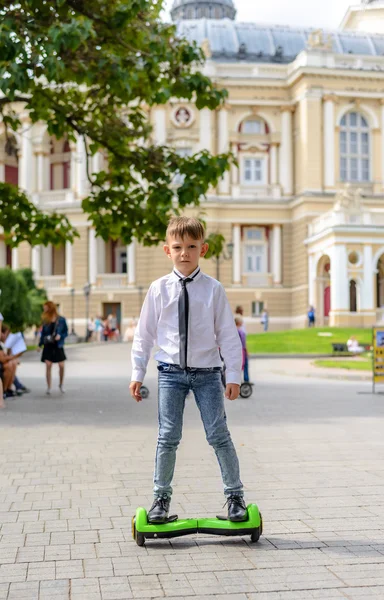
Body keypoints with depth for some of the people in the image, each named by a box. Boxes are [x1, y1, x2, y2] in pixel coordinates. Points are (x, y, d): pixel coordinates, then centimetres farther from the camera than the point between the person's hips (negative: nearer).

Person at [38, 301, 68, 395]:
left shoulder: (61, 320, -2)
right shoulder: (46, 321, 5)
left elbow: (66, 332, 3)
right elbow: (43, 333, 12)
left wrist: (60, 336, -16)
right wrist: (40, 345, 8)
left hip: (58, 346, -1)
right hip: (48, 346, 1)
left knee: (61, 366, -6)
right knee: (48, 366, -7)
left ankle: (61, 385, 18)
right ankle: (48, 387, 0)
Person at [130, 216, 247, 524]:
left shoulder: (213, 289, -2)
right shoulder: (159, 289, 1)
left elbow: (228, 334, 1)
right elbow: (144, 334, 6)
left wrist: (234, 375, -3)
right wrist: (137, 374, 4)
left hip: (207, 372, -1)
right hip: (171, 372, 1)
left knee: (219, 435, 0)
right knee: (168, 438, 2)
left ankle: (235, 495, 13)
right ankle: (161, 497, 15)